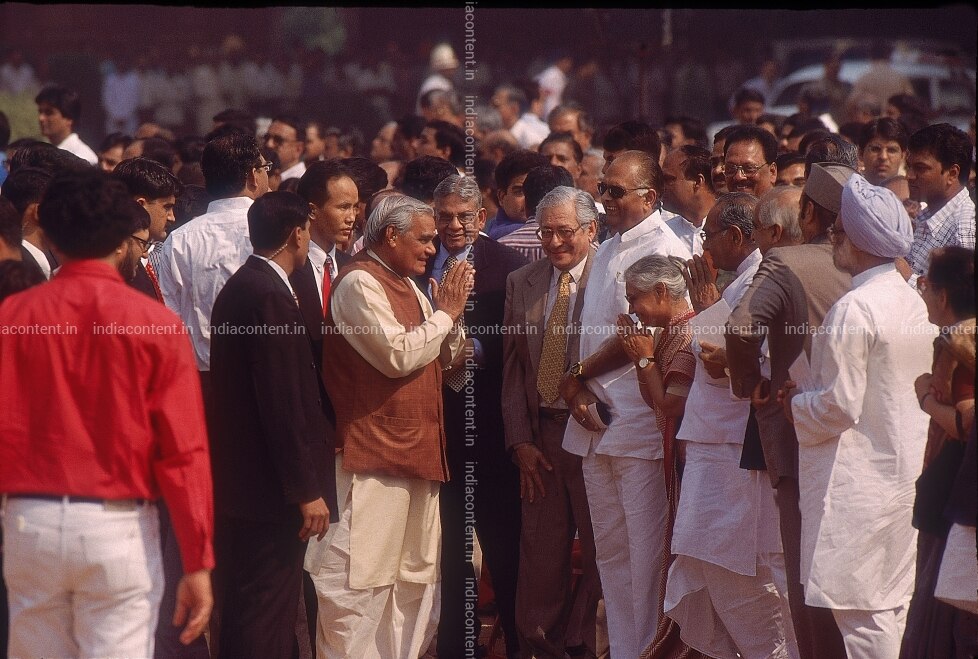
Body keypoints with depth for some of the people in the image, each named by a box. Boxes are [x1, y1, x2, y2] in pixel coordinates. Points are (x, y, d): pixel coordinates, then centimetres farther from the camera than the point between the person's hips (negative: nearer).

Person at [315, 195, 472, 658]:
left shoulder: (408, 287, 18)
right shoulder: (359, 284, -11)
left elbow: (446, 357, 21)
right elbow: (398, 355, -20)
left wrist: (450, 314, 3)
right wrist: (446, 314, -8)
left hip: (418, 451, 10)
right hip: (374, 450, -10)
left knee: (417, 576, 13)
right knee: (361, 582, -10)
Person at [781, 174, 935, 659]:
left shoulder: (853, 310, -18)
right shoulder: (912, 302, 9)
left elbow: (838, 406, -19)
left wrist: (796, 405, 0)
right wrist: (807, 397, 18)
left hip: (860, 478, -9)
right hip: (905, 469, 9)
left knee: (859, 607, -5)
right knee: (895, 602, 13)